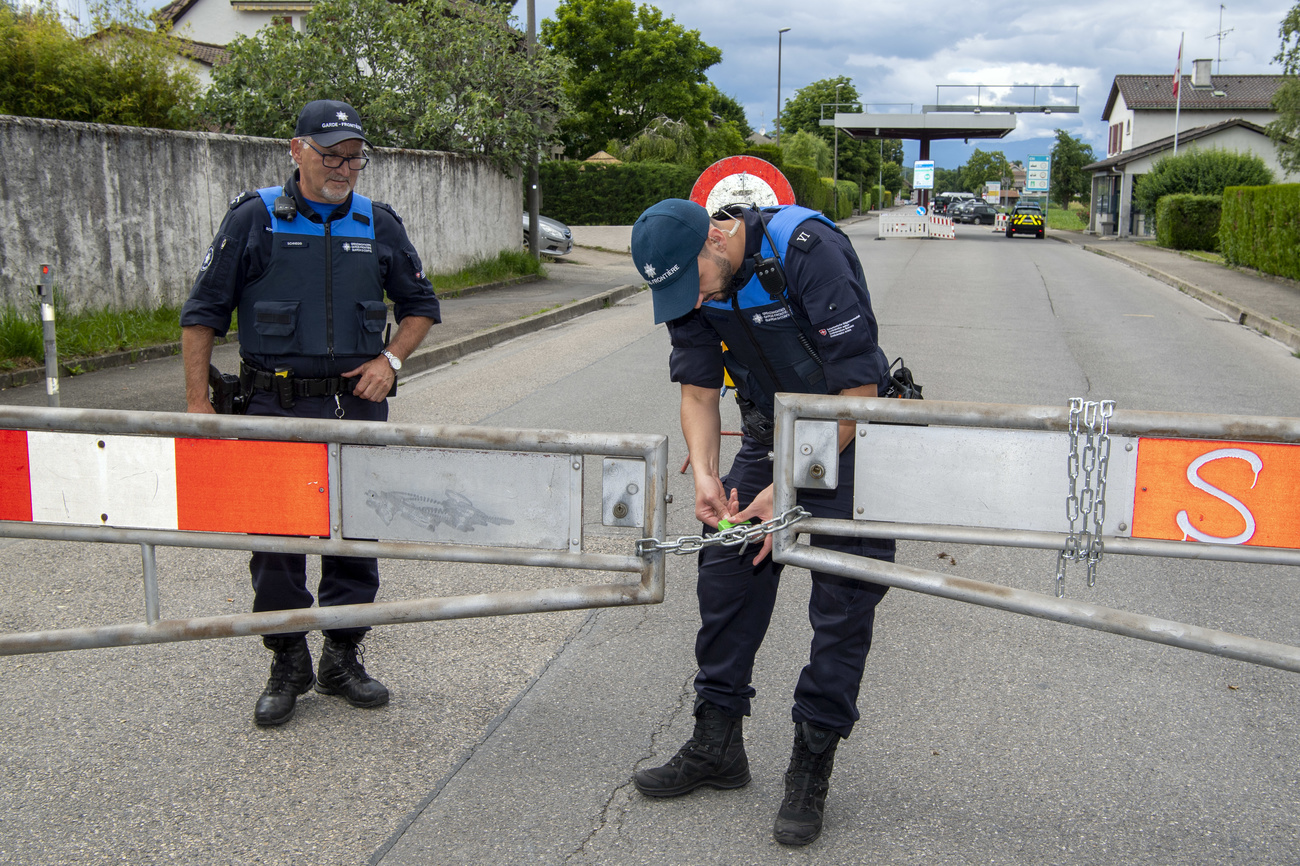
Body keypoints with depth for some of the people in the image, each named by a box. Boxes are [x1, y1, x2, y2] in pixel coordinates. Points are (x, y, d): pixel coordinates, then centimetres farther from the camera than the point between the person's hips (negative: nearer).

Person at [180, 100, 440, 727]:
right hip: (276, 408, -2)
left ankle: (343, 659, 23)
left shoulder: (378, 225, 7)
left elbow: (420, 305, 18)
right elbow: (203, 313, 0)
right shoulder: (254, 220, -3)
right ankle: (287, 663, 19)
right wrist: (197, 403, -5)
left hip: (357, 405, 3)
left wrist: (390, 359, 0)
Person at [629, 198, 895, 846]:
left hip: (849, 436, -6)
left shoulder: (809, 250, -30)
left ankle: (812, 764, 8)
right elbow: (698, 391, -3)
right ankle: (716, 746, 18)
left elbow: (859, 389, -28)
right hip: (768, 432, 6)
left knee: (843, 599, -6)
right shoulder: (690, 281, -10)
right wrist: (705, 474, -21)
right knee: (726, 577, 4)